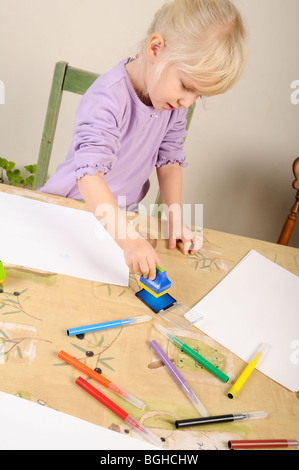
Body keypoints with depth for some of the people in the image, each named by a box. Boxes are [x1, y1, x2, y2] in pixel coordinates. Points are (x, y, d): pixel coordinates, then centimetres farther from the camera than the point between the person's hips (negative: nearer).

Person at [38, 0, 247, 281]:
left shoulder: (175, 102, -7)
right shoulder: (109, 97, -30)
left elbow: (169, 159, 3)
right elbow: (90, 173, -40)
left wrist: (175, 220, -5)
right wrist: (127, 237, -49)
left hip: (122, 212, 5)